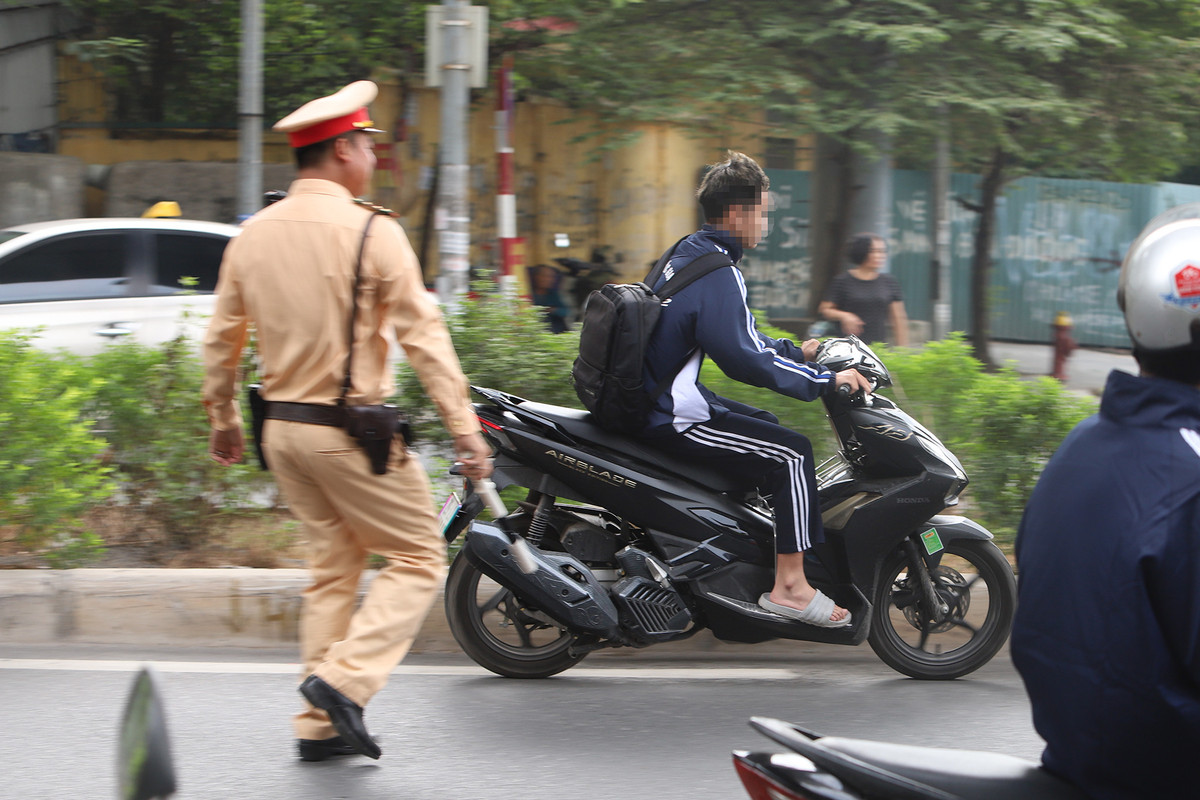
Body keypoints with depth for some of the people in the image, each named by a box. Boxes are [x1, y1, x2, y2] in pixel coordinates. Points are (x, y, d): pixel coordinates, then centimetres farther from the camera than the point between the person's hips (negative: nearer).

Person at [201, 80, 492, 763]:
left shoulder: (254, 235, 6)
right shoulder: (373, 234, -13)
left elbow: (222, 339, 12)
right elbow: (423, 335, -14)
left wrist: (223, 418, 25)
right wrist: (466, 429, -12)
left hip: (284, 427, 7)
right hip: (352, 429, -7)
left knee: (332, 567, 16)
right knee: (419, 559, 4)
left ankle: (320, 727, 15)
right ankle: (345, 679, -13)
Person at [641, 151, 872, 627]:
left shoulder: (688, 253, 13)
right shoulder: (718, 273, -19)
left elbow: (735, 334, 24)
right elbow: (742, 358, -27)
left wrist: (795, 352, 21)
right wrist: (825, 380, -20)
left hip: (653, 399, 11)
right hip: (673, 420, -11)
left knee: (767, 427, 26)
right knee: (791, 454, -11)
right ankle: (789, 587, -9)